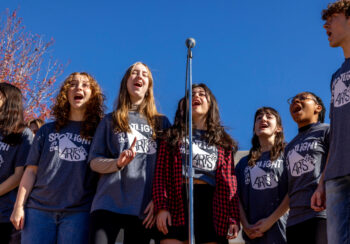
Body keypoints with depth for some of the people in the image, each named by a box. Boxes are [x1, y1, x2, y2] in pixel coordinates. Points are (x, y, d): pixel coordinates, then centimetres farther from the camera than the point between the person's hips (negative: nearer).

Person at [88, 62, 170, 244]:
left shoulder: (161, 122, 16)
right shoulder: (110, 120, 16)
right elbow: (94, 162, 10)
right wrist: (117, 163, -10)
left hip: (144, 207, 1)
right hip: (108, 202, 0)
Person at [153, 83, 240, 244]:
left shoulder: (223, 141, 18)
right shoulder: (173, 136, 15)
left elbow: (229, 181, 10)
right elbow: (160, 174, 5)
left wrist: (234, 218, 0)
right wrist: (161, 207, -8)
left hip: (212, 208, 1)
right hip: (178, 208, -1)